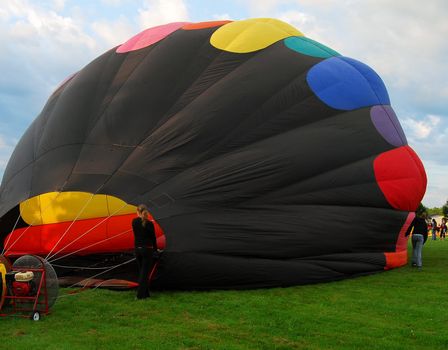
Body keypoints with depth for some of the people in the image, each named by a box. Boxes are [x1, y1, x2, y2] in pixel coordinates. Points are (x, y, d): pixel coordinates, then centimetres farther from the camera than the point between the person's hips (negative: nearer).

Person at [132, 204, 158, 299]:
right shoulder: (149, 224, -11)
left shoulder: (134, 222, -1)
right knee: (145, 272, 0)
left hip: (137, 249, 4)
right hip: (147, 250, -4)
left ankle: (145, 294, 18)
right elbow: (153, 238, -4)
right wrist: (155, 250, 7)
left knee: (141, 271, 14)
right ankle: (140, 295, -3)